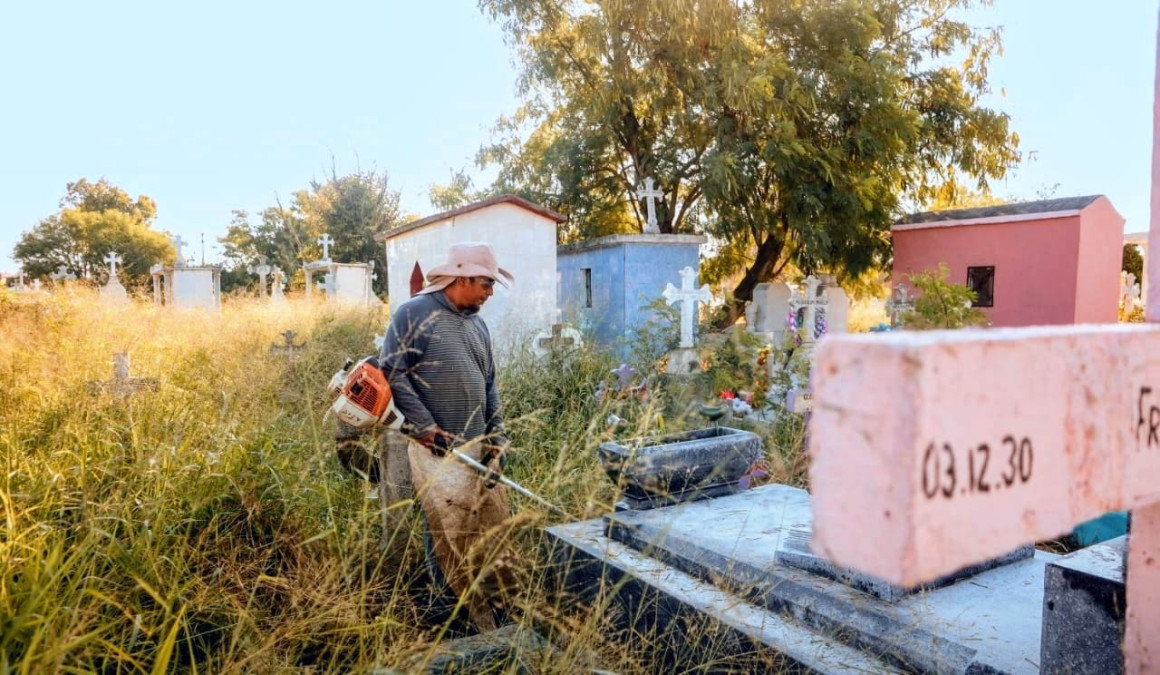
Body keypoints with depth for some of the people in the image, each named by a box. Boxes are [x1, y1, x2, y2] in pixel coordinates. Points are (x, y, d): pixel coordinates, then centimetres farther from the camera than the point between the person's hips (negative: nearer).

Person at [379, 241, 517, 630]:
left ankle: (500, 605, 26)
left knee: (496, 531, 11)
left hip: (478, 447, 7)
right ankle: (477, 618, 12)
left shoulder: (478, 325, 15)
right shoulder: (415, 313, -6)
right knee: (454, 539, -2)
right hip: (436, 449, -7)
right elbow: (392, 374, -12)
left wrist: (497, 439, 7)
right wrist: (427, 428, -16)